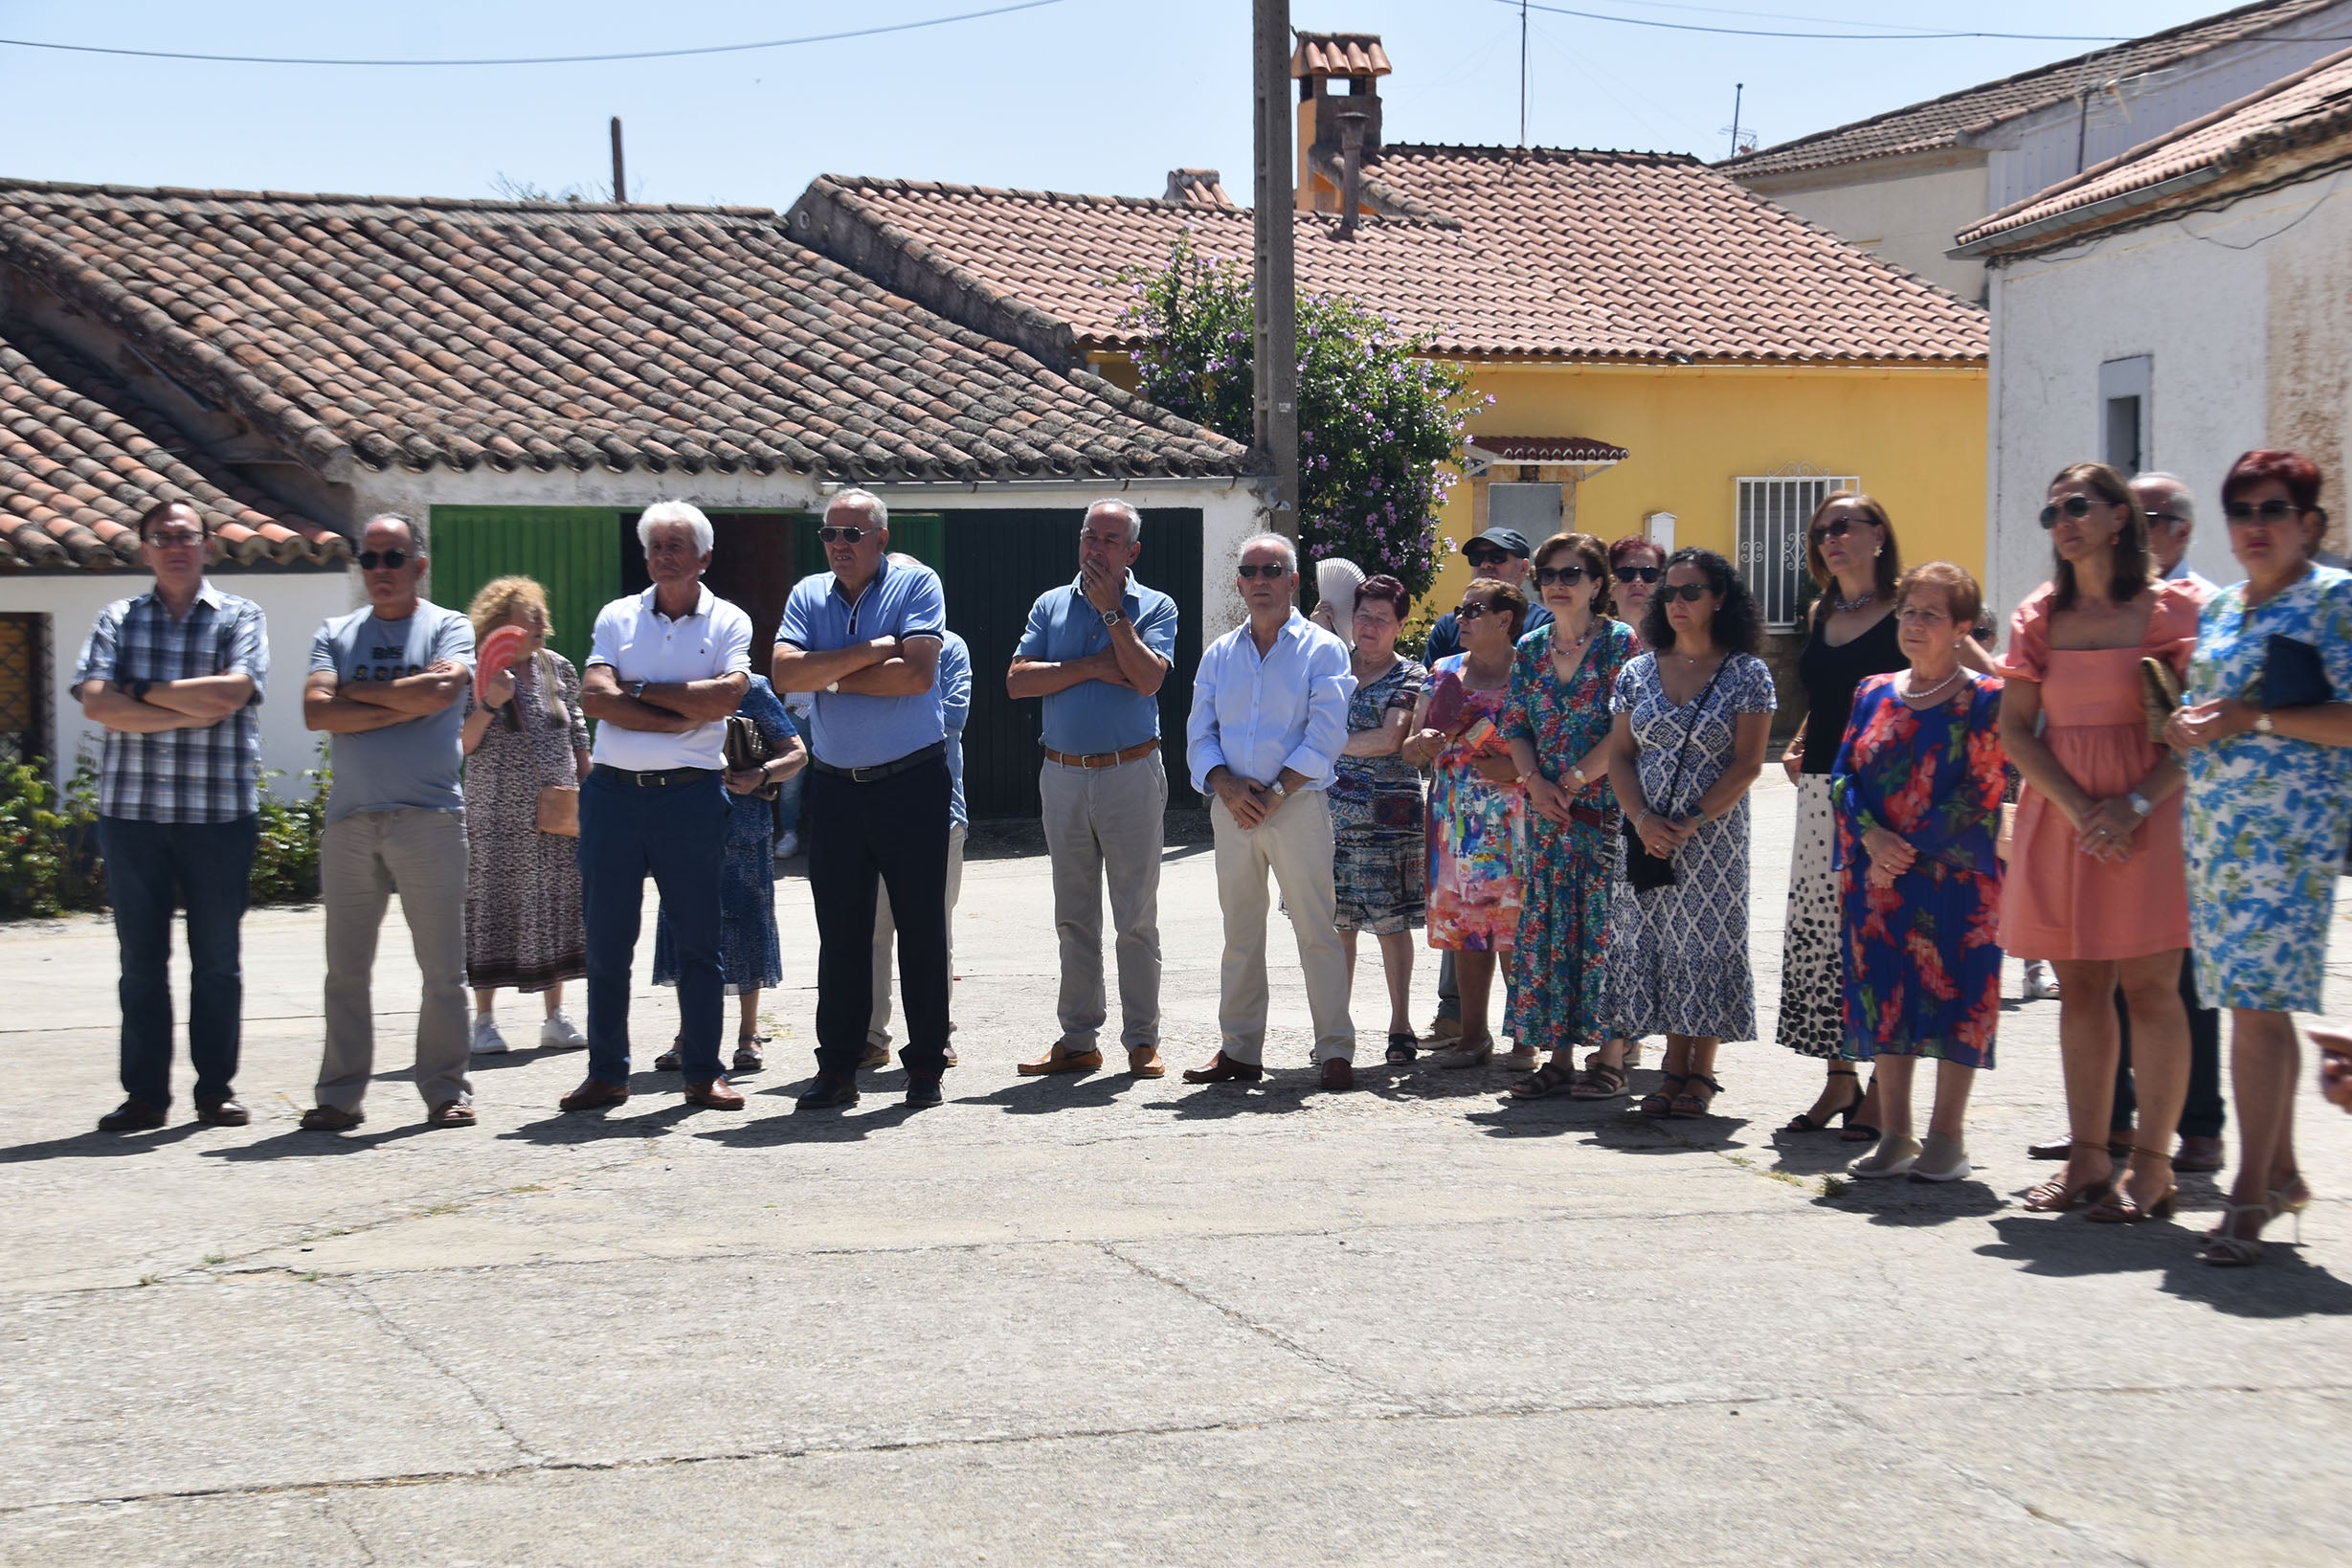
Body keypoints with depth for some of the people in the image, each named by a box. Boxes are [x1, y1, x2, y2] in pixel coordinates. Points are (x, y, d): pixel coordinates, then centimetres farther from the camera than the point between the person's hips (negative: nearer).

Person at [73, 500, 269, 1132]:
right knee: (141, 960, 4)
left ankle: (216, 1089, 12)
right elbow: (96, 704, -5)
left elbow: (232, 690, -12)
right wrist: (189, 709, -11)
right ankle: (144, 1095, 10)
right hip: (131, 812, 1)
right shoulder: (117, 620, 10)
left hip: (220, 813, -1)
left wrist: (142, 691, -6)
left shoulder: (239, 617, 6)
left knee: (217, 960, 4)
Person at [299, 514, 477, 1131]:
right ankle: (340, 1094, 10)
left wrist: (356, 693, -3)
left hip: (430, 817, -3)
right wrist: (402, 706, -7)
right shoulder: (336, 634, 15)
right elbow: (317, 710, 0)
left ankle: (446, 1090, 7)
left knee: (443, 965, 0)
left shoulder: (449, 627, 7)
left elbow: (441, 689, -13)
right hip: (349, 818, 3)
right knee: (346, 967, 4)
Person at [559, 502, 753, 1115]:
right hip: (613, 792, 2)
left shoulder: (728, 622, 4)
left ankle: (703, 1072, 10)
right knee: (606, 939, 4)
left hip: (691, 795, -2)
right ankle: (606, 1072, 13)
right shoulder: (618, 616, 9)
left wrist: (639, 689, -8)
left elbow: (726, 696, -13)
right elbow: (594, 696, -5)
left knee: (698, 940, 3)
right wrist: (678, 718, -12)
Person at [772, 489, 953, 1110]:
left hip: (913, 783, -3)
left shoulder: (916, 584, -4)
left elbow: (917, 675, -18)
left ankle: (925, 1066, 10)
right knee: (840, 932, 6)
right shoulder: (808, 595, 7)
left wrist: (831, 675, -9)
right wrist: (868, 653, -15)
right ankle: (836, 1069, 13)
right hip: (836, 786, 4)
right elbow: (784, 674, -9)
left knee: (921, 929, 3)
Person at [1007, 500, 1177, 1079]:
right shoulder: (1051, 604, 10)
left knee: (1136, 918, -1)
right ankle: (1078, 1040, 14)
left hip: (1131, 774, -3)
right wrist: (1093, 667, -9)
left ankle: (1142, 1041, 6)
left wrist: (1111, 610, -11)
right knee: (1074, 918, 8)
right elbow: (1017, 680, -2)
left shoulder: (1154, 607, 2)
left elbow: (1147, 678, -15)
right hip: (1062, 774, 3)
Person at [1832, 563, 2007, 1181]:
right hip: (1878, 875, 5)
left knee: (1954, 993, -3)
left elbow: (1984, 789, -10)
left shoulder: (1984, 699, -3)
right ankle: (1894, 1135, 14)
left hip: (1955, 875, -5)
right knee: (1884, 996, 6)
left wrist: (1911, 849, -13)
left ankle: (1947, 1137, 5)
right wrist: (1872, 837, -10)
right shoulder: (1873, 694, 12)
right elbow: (1844, 776, 9)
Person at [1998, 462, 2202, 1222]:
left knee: (2149, 986, -4)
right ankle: (2087, 1156, 13)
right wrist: (2078, 808, -9)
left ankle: (2152, 1165, 1)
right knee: (2079, 987, 7)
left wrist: (2134, 805, -16)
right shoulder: (2040, 614, 10)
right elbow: (2015, 729, 5)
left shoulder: (2172, 606, -1)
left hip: (2147, 811, -4)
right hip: (2059, 811, 4)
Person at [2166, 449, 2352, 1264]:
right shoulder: (2217, 609, 17)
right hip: (2212, 823, 7)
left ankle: (2251, 1194, -8)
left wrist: (2255, 718, -16)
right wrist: (2181, 725, 2)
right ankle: (2282, 1174, 21)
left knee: (2257, 1001, -12)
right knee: (2251, 999, 10)